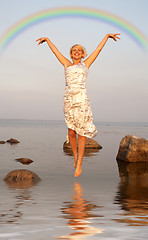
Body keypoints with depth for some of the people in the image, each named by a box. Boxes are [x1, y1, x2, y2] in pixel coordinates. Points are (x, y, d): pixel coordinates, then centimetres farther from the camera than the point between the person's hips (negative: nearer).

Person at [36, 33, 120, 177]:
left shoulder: (85, 64, 14)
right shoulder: (67, 64, 17)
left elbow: (98, 49, 20)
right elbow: (55, 50, 27)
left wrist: (107, 36, 26)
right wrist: (47, 39, 37)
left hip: (82, 100, -2)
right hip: (68, 99, 2)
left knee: (81, 132, -4)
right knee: (71, 131, 2)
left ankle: (79, 164, 1)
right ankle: (75, 156, 26)